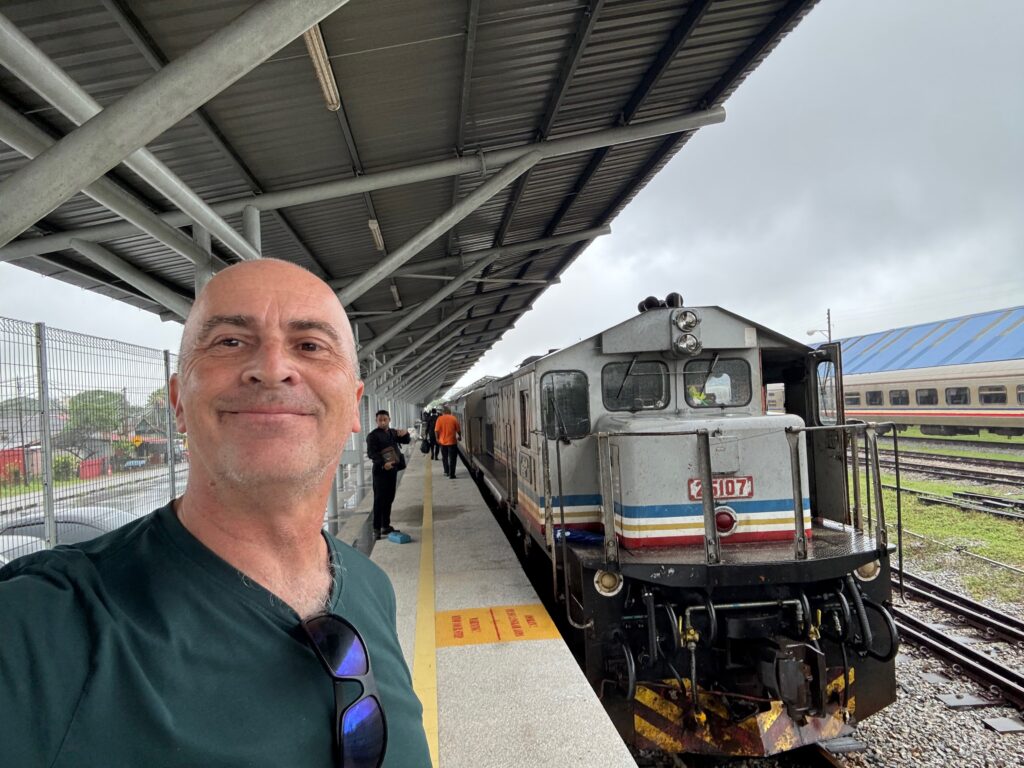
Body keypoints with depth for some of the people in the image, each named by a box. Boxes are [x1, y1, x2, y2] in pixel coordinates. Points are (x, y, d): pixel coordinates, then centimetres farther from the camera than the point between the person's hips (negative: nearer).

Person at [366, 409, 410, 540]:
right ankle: (377, 529, -1)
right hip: (380, 470, -7)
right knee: (379, 500, -5)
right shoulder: (373, 436, -9)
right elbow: (371, 453, -18)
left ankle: (386, 526, 24)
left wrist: (405, 434, -12)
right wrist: (383, 463, -32)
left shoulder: (393, 432, 13)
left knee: (389, 499, 13)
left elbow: (406, 441, 12)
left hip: (393, 469, 7)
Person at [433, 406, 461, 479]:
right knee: (452, 459, 3)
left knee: (444, 458, 20)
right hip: (452, 441, -1)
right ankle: (451, 474, -1)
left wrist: (437, 439, 5)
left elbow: (436, 430, -9)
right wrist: (459, 436, 17)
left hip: (443, 442, 2)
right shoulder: (453, 418, -5)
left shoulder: (440, 419, -5)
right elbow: (458, 430, -2)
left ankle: (446, 471, 26)